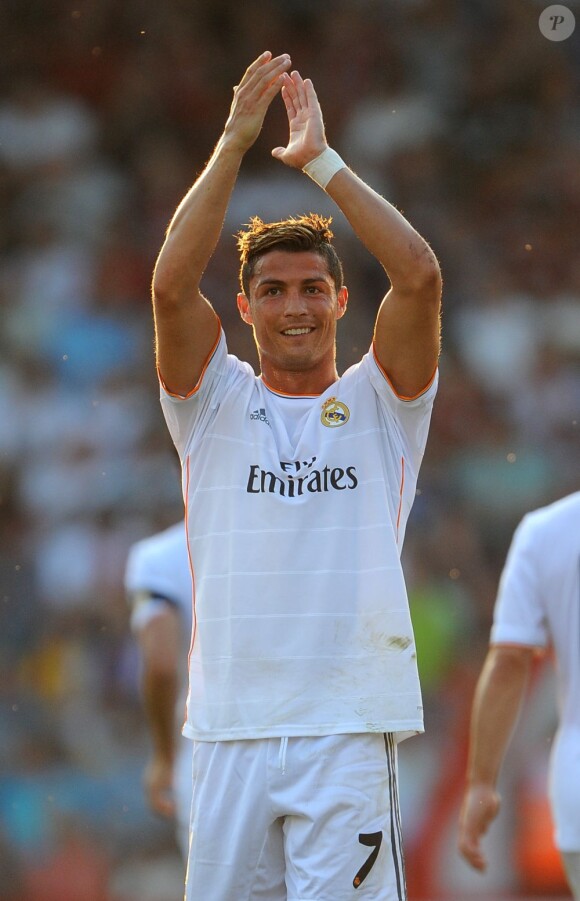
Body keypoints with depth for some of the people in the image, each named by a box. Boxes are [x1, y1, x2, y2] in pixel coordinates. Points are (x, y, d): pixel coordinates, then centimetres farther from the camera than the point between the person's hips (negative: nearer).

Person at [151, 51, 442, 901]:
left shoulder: (380, 404, 8)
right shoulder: (216, 405, 10)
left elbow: (419, 276, -7)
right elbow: (172, 285, -5)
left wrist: (321, 158, -3)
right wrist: (235, 142, -6)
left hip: (351, 726, -2)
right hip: (231, 726, 2)